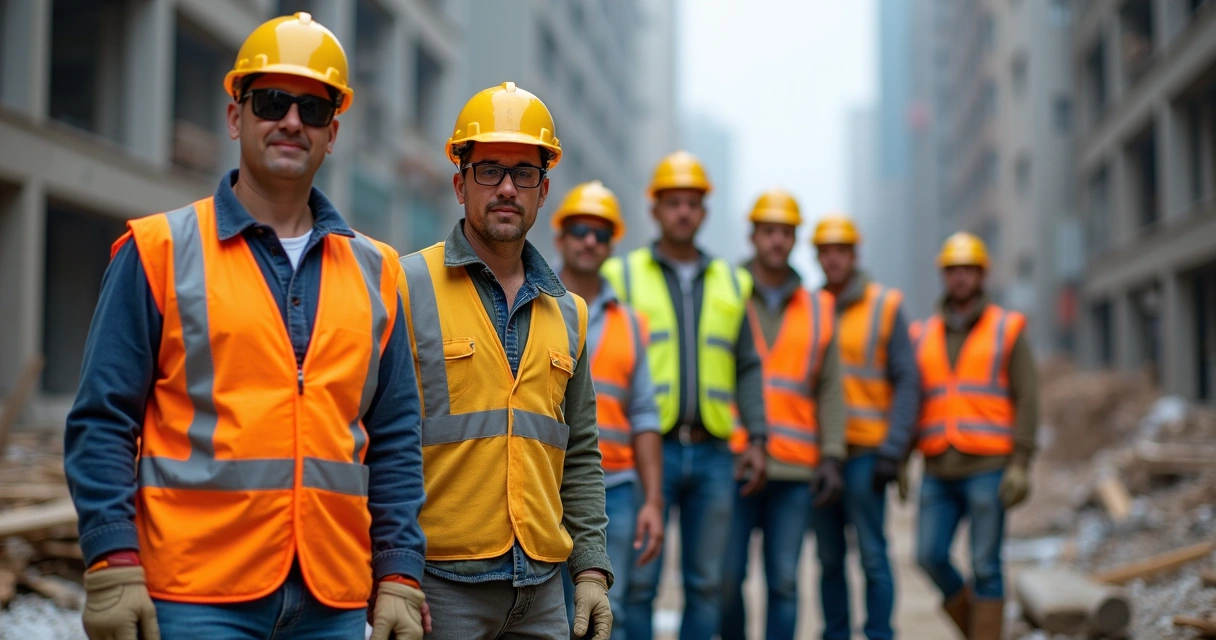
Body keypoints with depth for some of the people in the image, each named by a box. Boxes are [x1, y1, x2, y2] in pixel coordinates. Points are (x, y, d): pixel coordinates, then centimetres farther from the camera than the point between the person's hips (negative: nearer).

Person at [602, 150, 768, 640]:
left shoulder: (731, 283, 14)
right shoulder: (622, 277, 4)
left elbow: (748, 368, 14)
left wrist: (757, 438, 4)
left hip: (713, 453, 3)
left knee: (706, 582, 7)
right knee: (639, 580, -3)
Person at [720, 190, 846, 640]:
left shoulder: (818, 310, 12)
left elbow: (830, 390, 11)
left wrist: (832, 456, 1)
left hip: (795, 469, 2)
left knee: (784, 582, 2)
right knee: (728, 578, 0)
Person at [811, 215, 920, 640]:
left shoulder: (885, 307, 0)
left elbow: (907, 382, -2)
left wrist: (892, 450, -10)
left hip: (865, 451, -3)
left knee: (872, 554, -4)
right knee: (830, 559, 8)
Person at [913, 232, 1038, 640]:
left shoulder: (1009, 330, 1)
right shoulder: (925, 336, 12)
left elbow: (1027, 400, -4)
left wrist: (1020, 465, -13)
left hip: (988, 469, -4)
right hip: (940, 471, 4)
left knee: (984, 567, -3)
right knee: (930, 556, -2)